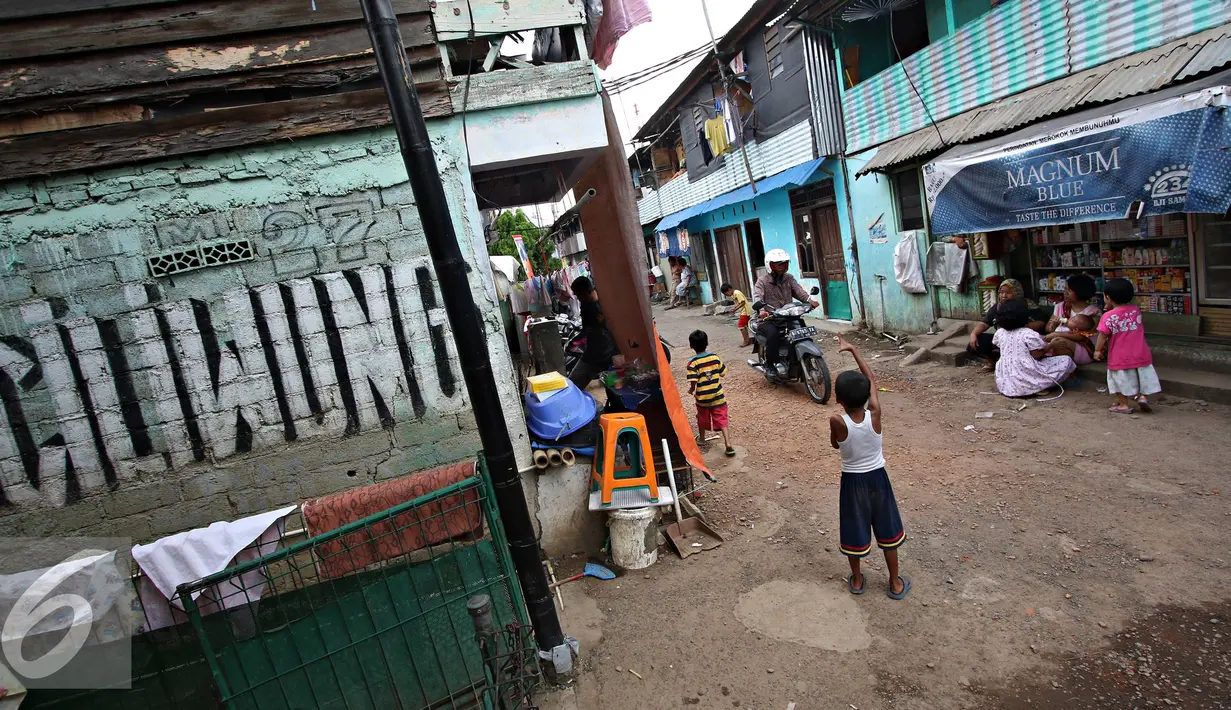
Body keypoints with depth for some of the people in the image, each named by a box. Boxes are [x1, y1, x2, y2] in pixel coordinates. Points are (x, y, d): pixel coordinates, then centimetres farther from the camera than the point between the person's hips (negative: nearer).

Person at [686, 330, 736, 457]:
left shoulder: (693, 363, -18)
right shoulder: (715, 358, -7)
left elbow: (693, 382, -24)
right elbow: (723, 373, 3)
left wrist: (691, 391, -4)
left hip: (702, 398, -1)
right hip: (718, 396, 2)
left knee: (702, 418, 21)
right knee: (721, 419, 8)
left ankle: (702, 439, 42)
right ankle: (728, 444, -3)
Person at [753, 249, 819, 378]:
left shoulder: (789, 279, 13)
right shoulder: (762, 281, 0)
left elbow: (799, 291, -4)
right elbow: (758, 298, -18)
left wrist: (810, 300, -26)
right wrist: (762, 310, -40)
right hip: (768, 320, -5)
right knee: (773, 334, -33)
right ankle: (770, 365, -14)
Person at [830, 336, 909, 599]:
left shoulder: (837, 421, -26)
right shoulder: (874, 414, -19)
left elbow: (835, 444, -4)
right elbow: (872, 378, -6)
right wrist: (853, 350, -1)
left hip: (852, 481, -2)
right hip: (877, 478, 2)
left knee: (853, 530, 16)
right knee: (887, 530, 19)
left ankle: (857, 580, 34)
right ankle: (895, 583, 33)